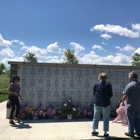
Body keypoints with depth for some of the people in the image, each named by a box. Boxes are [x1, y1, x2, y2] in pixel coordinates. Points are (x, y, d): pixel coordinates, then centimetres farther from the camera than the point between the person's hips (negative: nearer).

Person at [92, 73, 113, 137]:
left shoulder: (96, 85, -3)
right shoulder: (108, 85, -8)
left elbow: (94, 93, 4)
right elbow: (111, 95, -3)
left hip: (97, 103, 2)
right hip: (106, 104, -2)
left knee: (96, 117, 15)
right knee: (106, 118, 10)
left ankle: (94, 131, 22)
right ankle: (105, 133, 13)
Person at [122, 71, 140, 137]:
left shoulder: (130, 85, -19)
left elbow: (125, 96, -19)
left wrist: (122, 101, -3)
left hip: (131, 106, -7)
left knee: (130, 120, 5)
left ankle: (131, 133, 13)